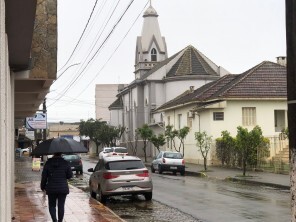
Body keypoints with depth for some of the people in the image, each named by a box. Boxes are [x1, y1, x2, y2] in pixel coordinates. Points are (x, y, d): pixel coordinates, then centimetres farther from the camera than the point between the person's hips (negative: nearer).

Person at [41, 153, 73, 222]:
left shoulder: (48, 163, -4)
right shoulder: (65, 163, -6)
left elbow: (44, 176, 0)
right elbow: (70, 175, -1)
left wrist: (43, 186, 12)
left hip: (51, 188, 0)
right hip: (63, 188, 0)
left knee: (52, 205, 12)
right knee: (61, 206, 7)